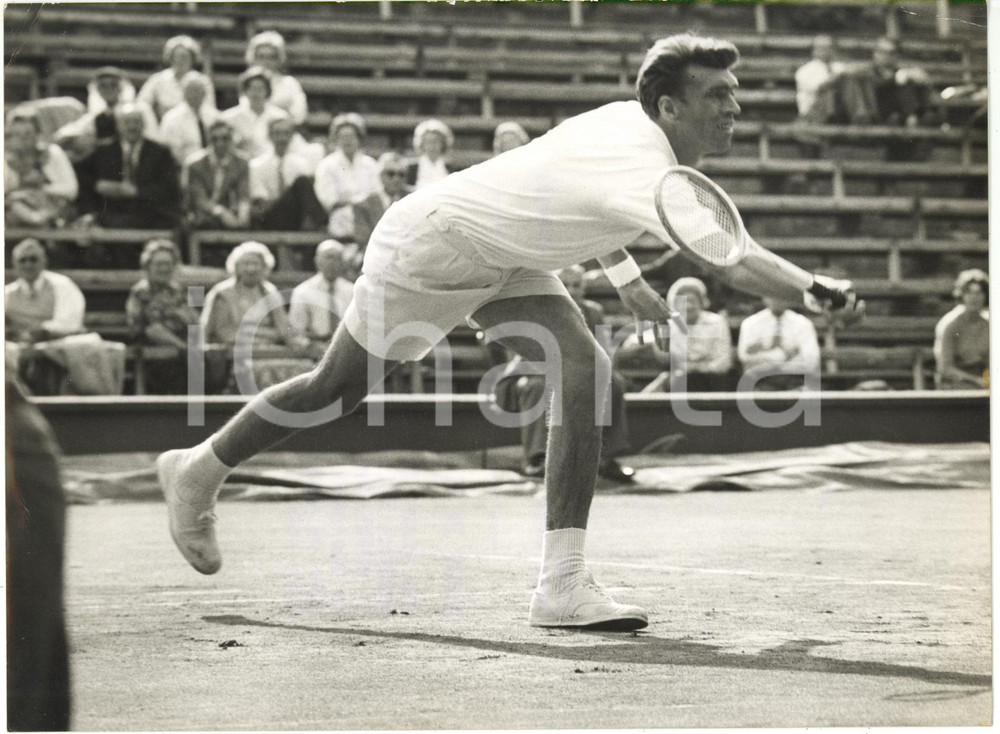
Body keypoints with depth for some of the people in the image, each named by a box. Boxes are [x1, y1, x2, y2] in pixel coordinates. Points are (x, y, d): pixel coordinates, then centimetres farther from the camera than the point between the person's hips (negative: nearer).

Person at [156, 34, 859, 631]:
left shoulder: (629, 121, -7)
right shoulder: (649, 172, -35)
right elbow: (735, 262, -49)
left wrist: (628, 280, 19)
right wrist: (816, 289, -47)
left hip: (502, 257, 9)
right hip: (428, 246, -8)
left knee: (584, 369, -13)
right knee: (334, 390, 9)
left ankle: (563, 583, -14)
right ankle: (197, 471, 36)